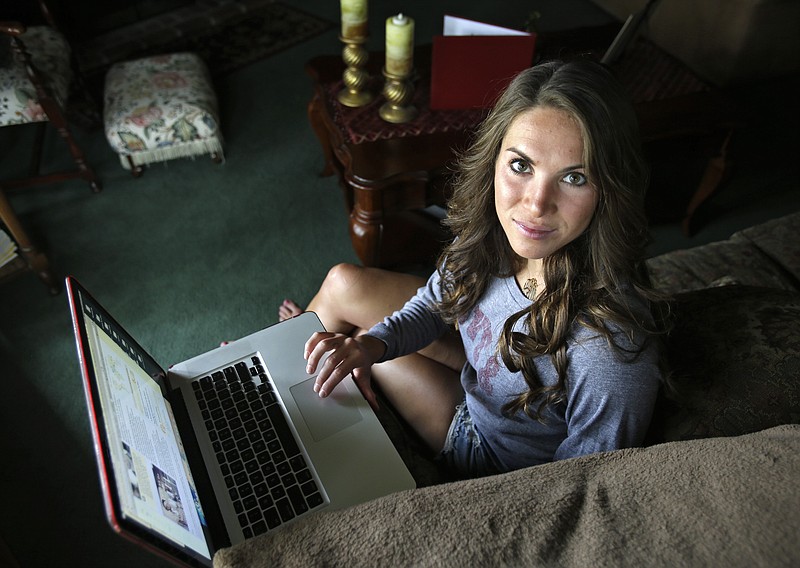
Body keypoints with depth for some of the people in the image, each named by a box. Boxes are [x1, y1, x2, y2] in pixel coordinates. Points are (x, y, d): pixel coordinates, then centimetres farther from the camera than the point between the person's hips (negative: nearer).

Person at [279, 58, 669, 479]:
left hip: (489, 450, -4)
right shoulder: (493, 231, -23)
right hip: (479, 375, 5)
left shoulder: (610, 357, -42)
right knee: (344, 283, 3)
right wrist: (374, 342, -23)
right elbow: (437, 300, -3)